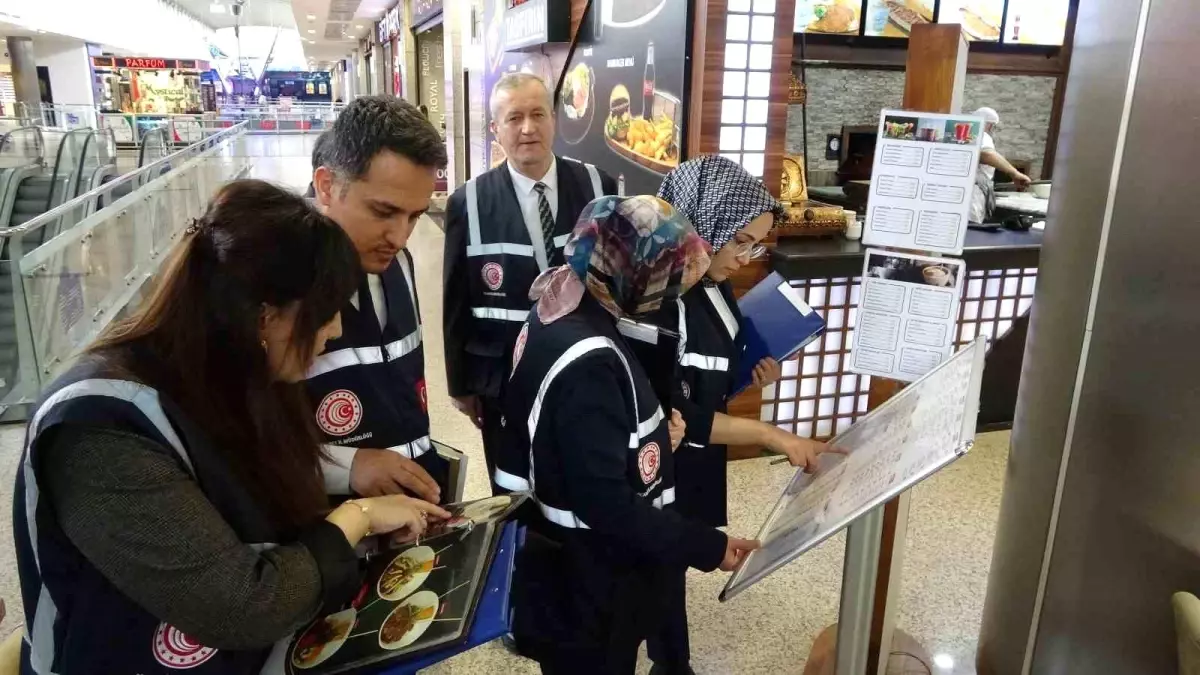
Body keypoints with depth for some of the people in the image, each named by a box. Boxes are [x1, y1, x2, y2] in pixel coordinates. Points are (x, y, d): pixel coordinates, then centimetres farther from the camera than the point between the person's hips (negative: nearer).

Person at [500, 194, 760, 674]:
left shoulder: (560, 312, -1)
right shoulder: (587, 364, -31)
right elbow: (604, 503, -30)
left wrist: (646, 429, 4)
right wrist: (707, 547, -24)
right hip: (586, 589, -9)